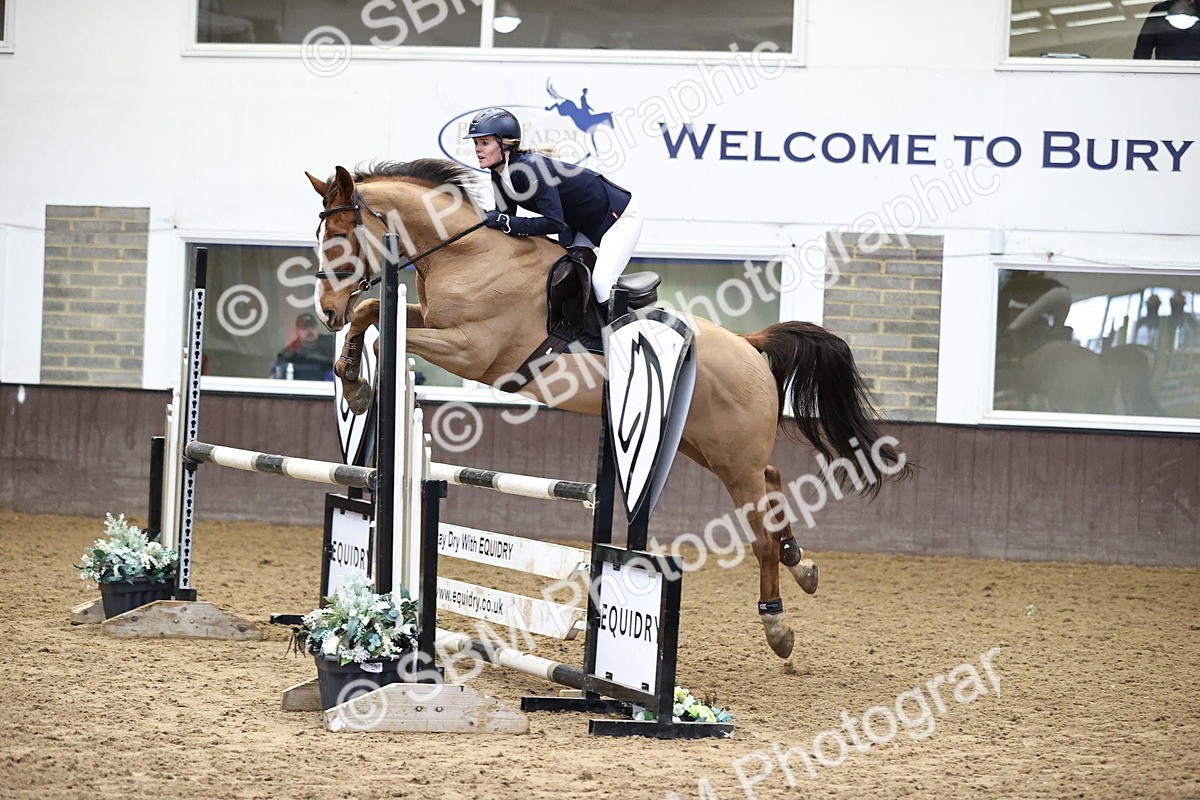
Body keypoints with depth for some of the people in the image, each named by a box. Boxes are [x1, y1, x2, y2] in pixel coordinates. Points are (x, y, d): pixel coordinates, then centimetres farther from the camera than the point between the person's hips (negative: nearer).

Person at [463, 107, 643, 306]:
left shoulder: (530, 167, -32)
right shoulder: (500, 175, -6)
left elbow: (554, 222, -37)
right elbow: (505, 216, 3)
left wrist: (505, 222, -34)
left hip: (617, 213, -9)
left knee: (601, 282, -22)